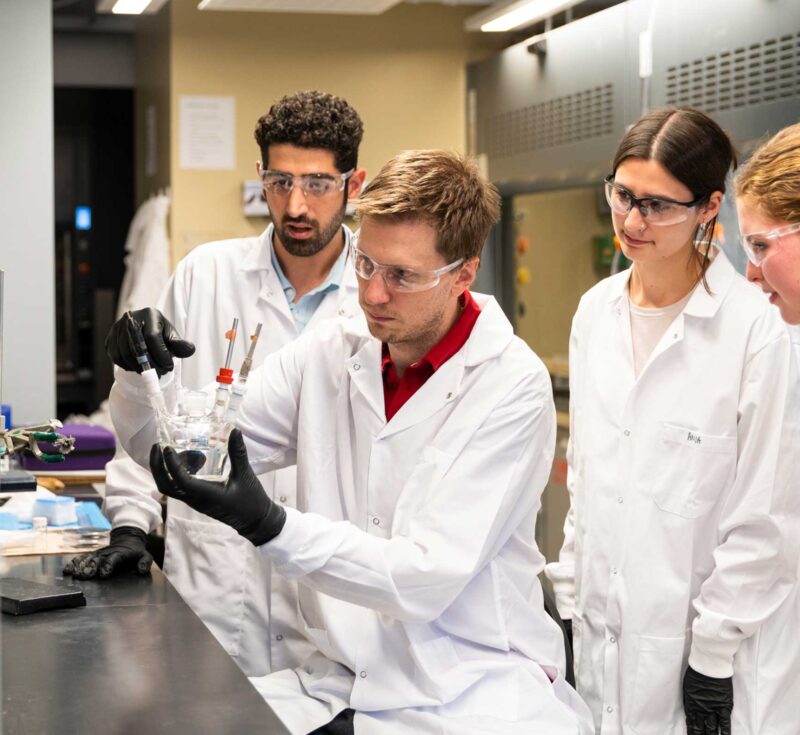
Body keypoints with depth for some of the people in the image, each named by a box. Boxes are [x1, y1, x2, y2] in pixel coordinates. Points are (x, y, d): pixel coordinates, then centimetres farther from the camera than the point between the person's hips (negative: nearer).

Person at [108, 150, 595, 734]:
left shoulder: (512, 385, -11)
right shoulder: (331, 355, 4)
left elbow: (426, 579, -18)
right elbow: (174, 445, 8)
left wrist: (267, 526, -28)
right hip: (341, 683, 4)